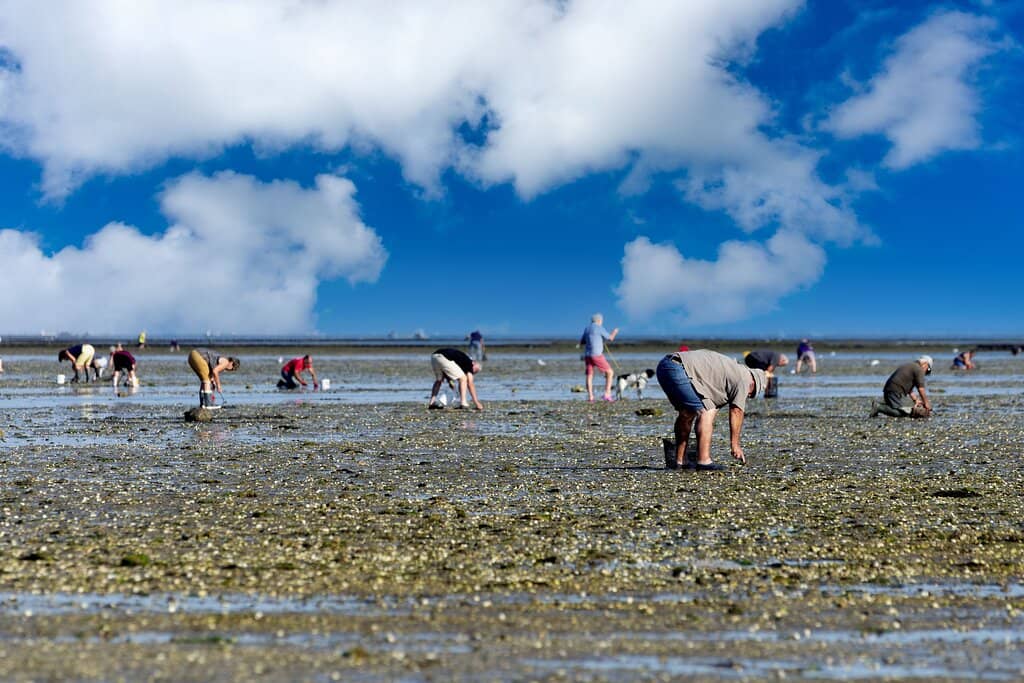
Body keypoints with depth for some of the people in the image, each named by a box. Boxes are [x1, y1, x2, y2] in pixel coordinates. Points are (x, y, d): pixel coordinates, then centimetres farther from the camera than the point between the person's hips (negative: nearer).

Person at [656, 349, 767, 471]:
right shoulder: (743, 378, 3)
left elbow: (714, 408, 31)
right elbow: (736, 412, 3)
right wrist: (735, 444, 9)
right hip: (677, 369, -10)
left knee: (687, 414, 20)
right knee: (705, 411, -7)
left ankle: (679, 461, 24)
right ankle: (703, 461, -11)